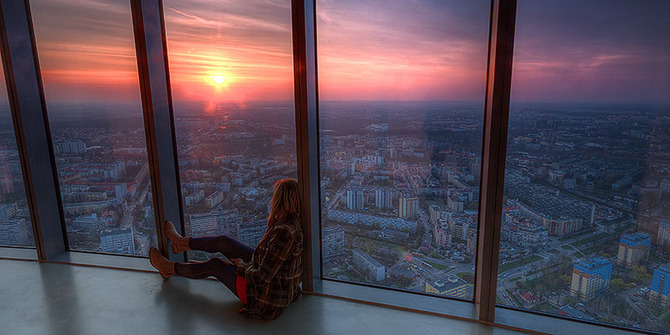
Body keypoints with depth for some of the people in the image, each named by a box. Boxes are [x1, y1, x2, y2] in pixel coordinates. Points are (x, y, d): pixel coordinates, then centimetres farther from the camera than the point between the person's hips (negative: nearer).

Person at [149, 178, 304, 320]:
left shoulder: (283, 232, -36)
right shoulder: (294, 223, -8)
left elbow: (262, 276, -28)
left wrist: (241, 266, -11)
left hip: (267, 299, -8)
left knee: (214, 265, 9)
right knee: (222, 242, 10)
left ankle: (170, 269, 39)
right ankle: (183, 243, 38)